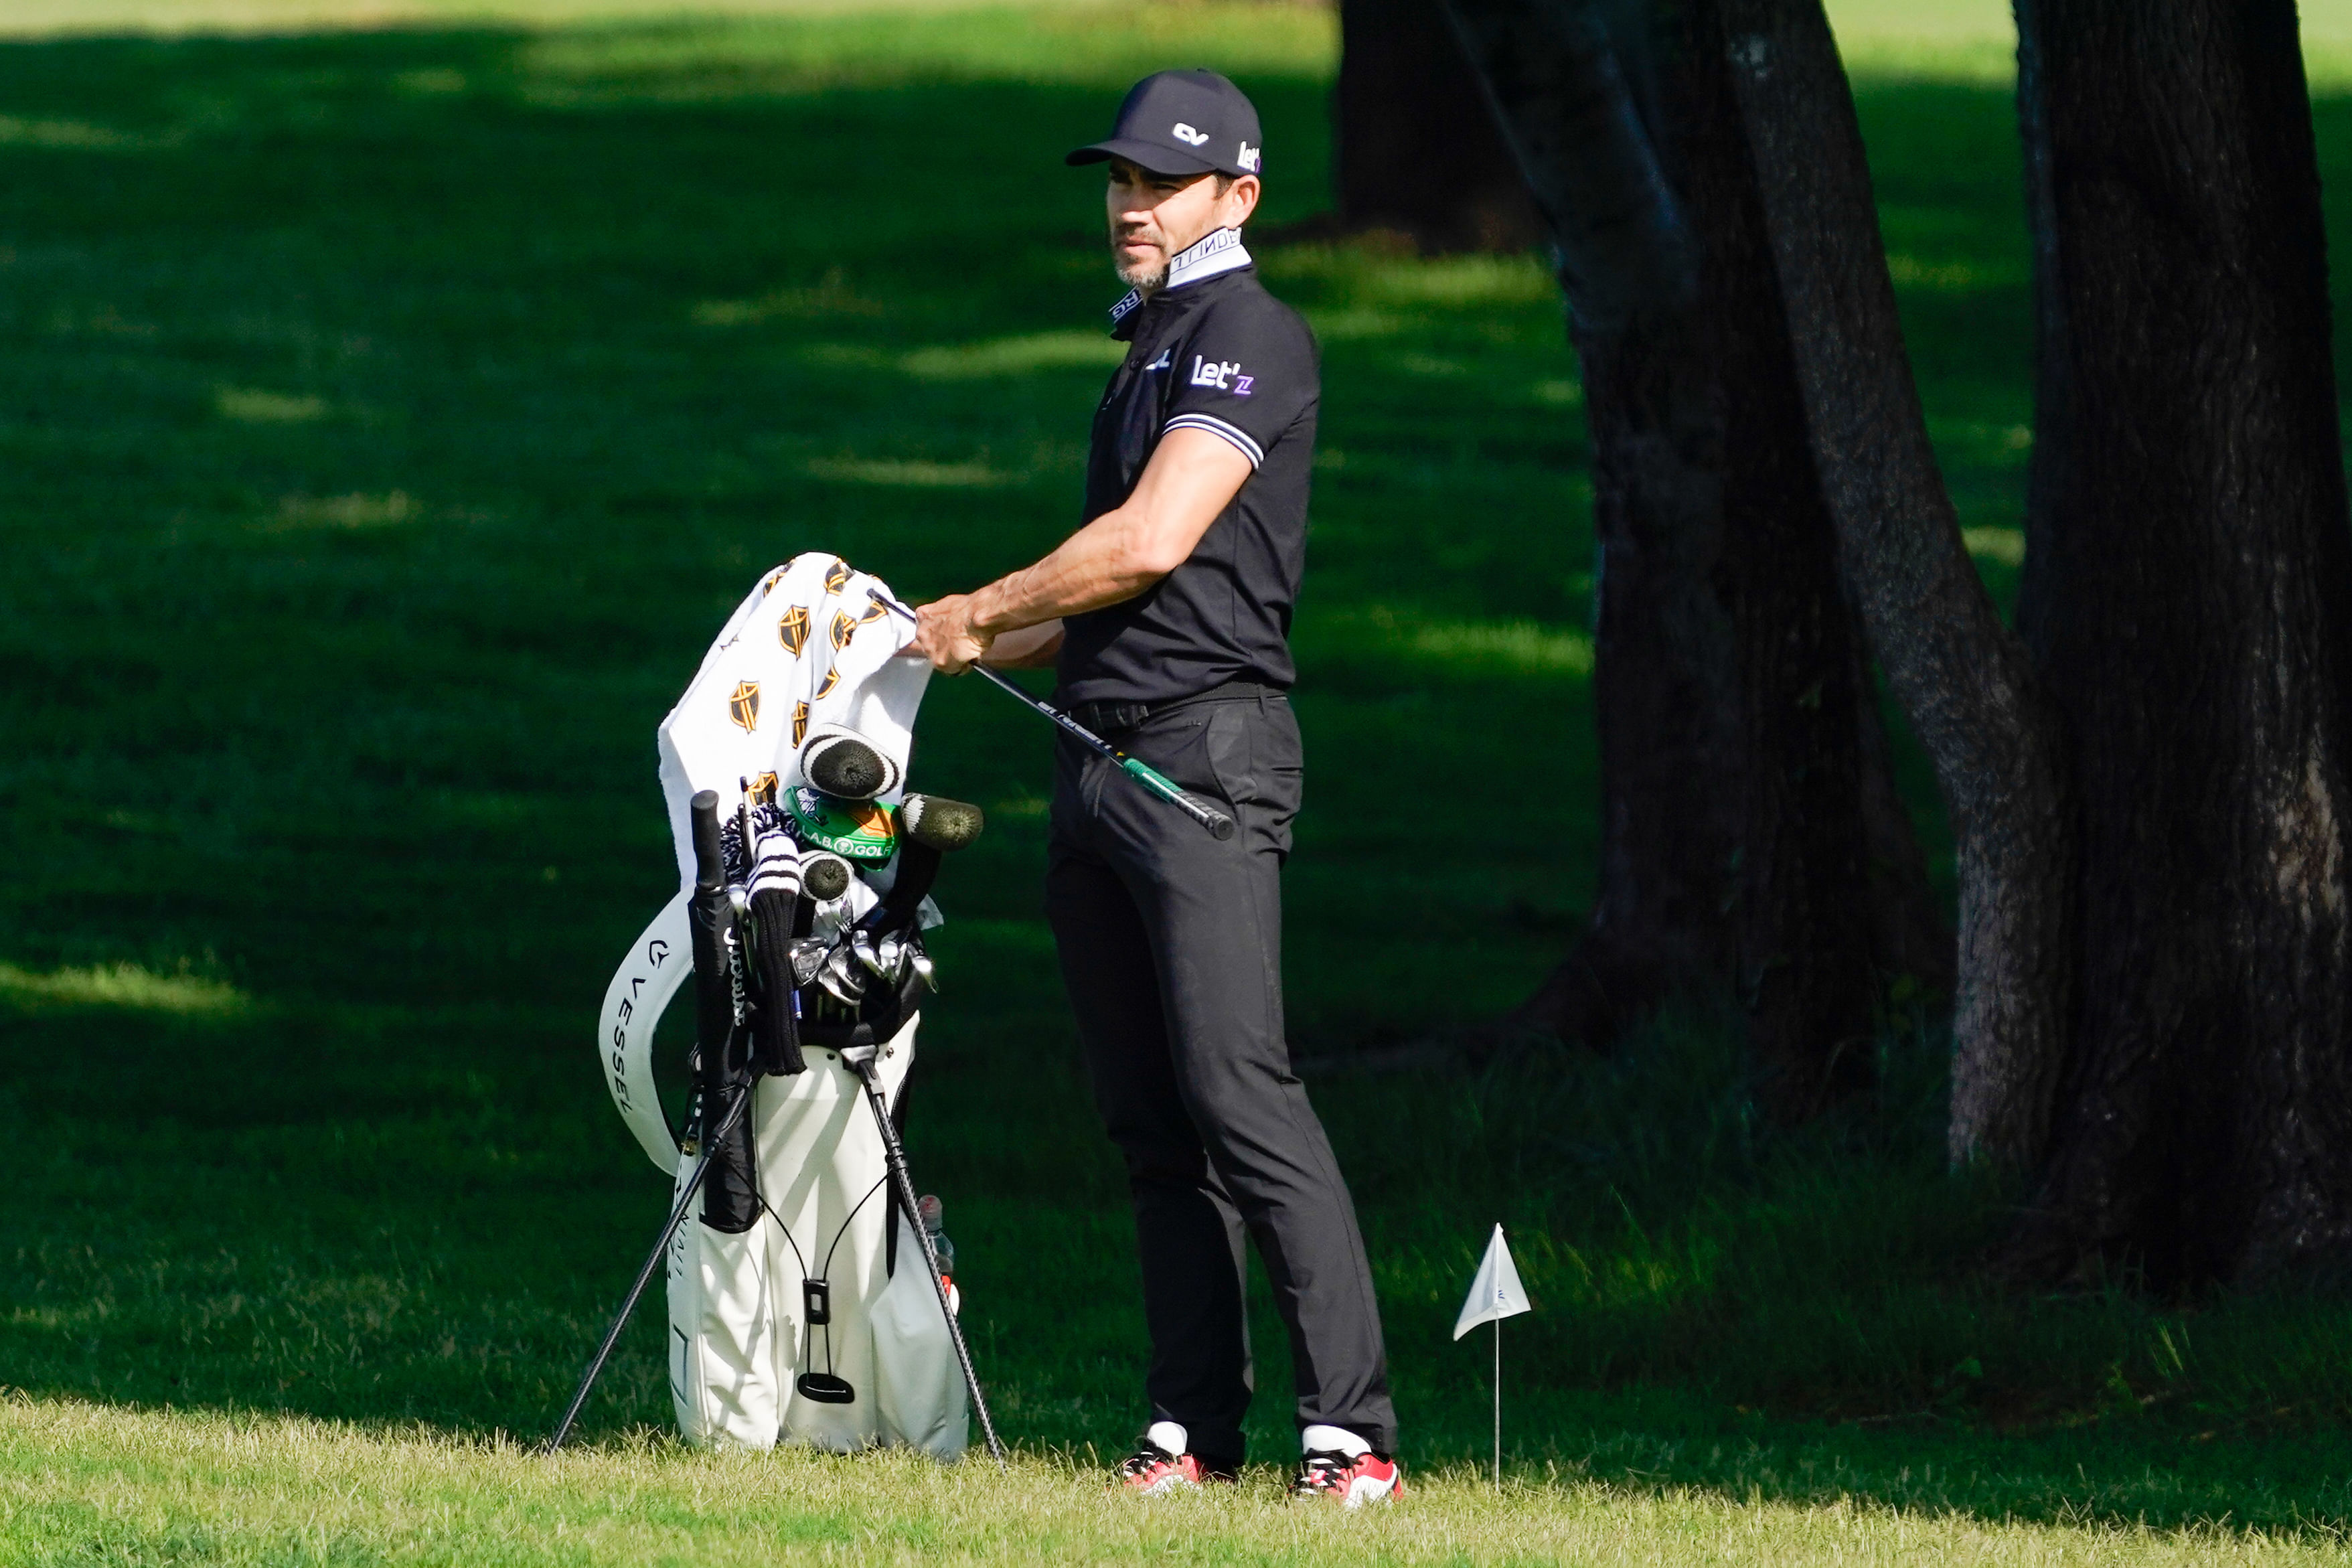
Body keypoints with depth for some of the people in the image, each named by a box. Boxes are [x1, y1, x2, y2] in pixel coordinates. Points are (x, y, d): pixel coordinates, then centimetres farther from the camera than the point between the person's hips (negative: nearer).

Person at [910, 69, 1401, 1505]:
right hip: (1102, 761, 10)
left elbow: (1153, 545, -17)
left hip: (1207, 753, -10)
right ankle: (1195, 1427, 8)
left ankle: (1352, 1431, -20)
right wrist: (967, 649, 22)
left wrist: (982, 613, -5)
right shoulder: (1148, 353, 23)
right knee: (1150, 1118, 7)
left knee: (1238, 1093, -17)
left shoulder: (1250, 337, -8)